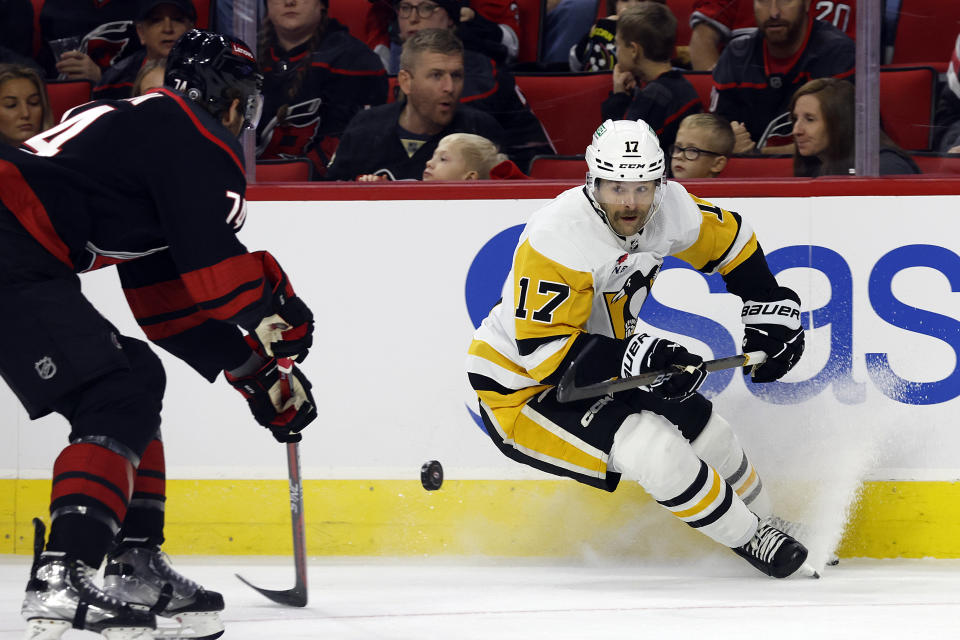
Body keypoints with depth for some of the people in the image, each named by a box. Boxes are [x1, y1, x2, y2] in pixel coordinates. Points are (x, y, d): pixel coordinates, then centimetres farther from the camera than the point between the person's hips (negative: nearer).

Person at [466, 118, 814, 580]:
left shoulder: (668, 207, -10)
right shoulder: (558, 237, -32)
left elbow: (728, 240, 11)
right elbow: (542, 347, -32)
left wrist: (769, 308, 6)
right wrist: (634, 359, -40)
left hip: (600, 370, 8)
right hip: (519, 383, -8)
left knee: (704, 429, 8)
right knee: (651, 448, -23)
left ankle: (765, 522, 35)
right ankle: (750, 540, -5)